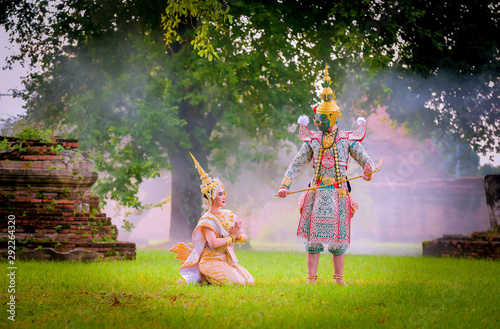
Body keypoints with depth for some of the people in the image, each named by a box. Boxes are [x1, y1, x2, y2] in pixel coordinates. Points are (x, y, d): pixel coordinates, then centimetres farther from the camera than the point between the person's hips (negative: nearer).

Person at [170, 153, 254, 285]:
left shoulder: (229, 215, 11)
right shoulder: (207, 220, -10)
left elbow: (244, 237, 10)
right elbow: (214, 242, -24)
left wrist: (238, 234, -13)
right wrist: (232, 237, -12)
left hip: (227, 259, 8)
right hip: (211, 260, -8)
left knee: (249, 281, -2)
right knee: (235, 282, -23)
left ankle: (208, 277, 11)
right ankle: (200, 278, -1)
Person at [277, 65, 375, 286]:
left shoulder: (348, 139, 3)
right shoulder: (312, 140, 9)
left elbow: (364, 159, 0)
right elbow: (296, 164, 10)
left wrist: (368, 170, -24)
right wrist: (285, 185, -2)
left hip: (338, 193, -2)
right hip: (317, 192, 2)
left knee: (338, 236, 1)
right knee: (313, 236, -1)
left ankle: (339, 278, 10)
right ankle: (312, 278, 5)